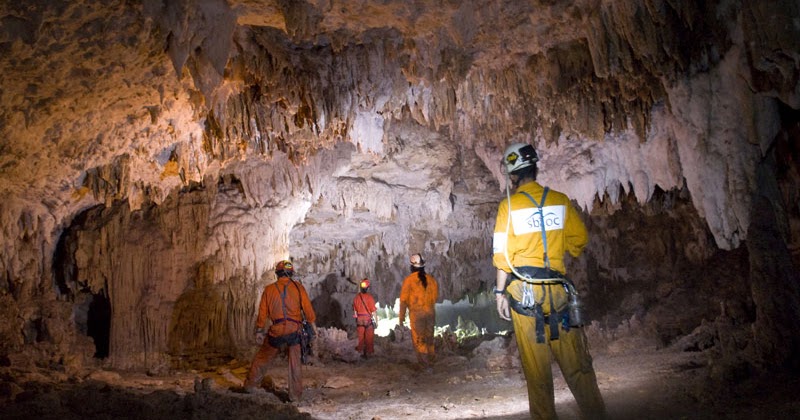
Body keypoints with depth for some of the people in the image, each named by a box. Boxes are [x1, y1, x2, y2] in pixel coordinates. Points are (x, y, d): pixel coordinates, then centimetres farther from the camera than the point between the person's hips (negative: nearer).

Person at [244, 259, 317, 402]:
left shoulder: (269, 289, 2)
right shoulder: (298, 287, 0)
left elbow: (262, 312, 6)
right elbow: (308, 309, -1)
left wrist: (259, 331, 16)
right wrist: (314, 326, 11)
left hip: (276, 331, 0)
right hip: (294, 330, 0)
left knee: (262, 358, 18)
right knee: (295, 363, 8)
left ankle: (251, 385, 26)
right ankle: (295, 394, 11)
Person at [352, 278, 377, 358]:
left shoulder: (356, 297, -3)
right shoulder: (369, 297, -15)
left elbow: (354, 310, 5)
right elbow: (374, 310, -12)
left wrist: (356, 318, 17)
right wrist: (376, 321, -3)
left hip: (359, 319, 4)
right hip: (368, 319, -3)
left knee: (361, 337, 13)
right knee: (369, 337, 7)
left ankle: (361, 351, 19)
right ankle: (369, 352, 11)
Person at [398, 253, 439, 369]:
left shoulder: (409, 279, -10)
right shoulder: (431, 279, 2)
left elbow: (404, 299, -8)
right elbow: (435, 297, 8)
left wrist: (402, 316, 0)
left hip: (416, 313, -4)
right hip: (430, 312, 4)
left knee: (419, 340, 3)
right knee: (429, 338, 17)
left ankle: (425, 364, 0)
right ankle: (430, 360, 27)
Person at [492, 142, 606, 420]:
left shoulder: (509, 205, -3)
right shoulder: (560, 200, 4)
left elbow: (502, 253, -5)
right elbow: (580, 239, 7)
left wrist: (500, 292, 0)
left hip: (524, 290, -2)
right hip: (558, 287, 2)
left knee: (535, 364, 5)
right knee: (575, 361, 8)